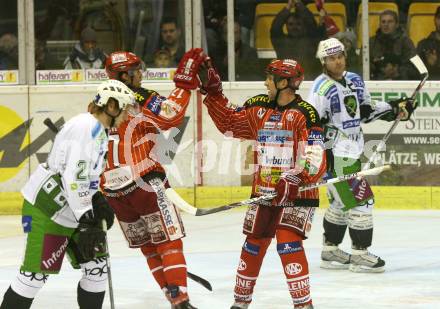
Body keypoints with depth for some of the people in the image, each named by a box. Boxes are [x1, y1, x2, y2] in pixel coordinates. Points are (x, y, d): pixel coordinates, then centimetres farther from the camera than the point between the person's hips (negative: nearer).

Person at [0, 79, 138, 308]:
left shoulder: (100, 132, 12)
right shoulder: (85, 126, -20)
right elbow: (73, 177, -26)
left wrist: (98, 202, 6)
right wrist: (87, 220, -26)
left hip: (72, 210, 10)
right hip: (46, 210, -10)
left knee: (96, 267, 6)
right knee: (36, 273, -9)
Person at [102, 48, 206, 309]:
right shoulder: (137, 98, -7)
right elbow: (171, 116, -18)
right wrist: (185, 82, -13)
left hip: (113, 188, 7)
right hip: (144, 182, -7)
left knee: (148, 246, 13)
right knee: (169, 240, -4)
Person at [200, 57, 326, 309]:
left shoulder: (305, 114, -14)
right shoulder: (259, 108, 7)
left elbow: (315, 160, -20)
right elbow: (229, 121, 18)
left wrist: (293, 181, -31)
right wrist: (214, 92, 12)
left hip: (297, 193, -7)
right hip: (264, 191, 7)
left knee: (288, 243, -18)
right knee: (254, 243, 12)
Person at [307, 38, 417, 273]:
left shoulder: (355, 81, 10)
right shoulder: (321, 88, -15)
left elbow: (366, 111, 21)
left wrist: (394, 109, 9)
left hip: (354, 152, 9)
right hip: (336, 155, -9)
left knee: (341, 201, 16)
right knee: (360, 200, -9)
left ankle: (330, 251, 26)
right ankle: (360, 255, -3)